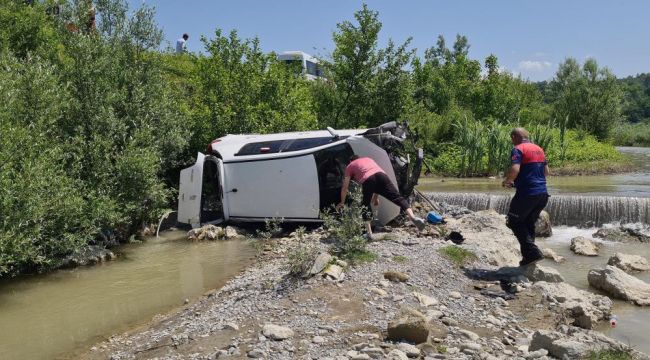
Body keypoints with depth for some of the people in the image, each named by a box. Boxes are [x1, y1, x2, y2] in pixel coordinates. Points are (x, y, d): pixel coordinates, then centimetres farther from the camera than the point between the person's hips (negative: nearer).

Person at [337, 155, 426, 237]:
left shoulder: (349, 166, 32)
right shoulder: (368, 159, 43)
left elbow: (345, 188, 32)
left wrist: (342, 202, 44)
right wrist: (376, 197, 46)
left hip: (367, 180, -3)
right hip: (381, 174, 3)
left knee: (366, 205, 14)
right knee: (397, 197, -4)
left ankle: (369, 232, 6)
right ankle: (413, 217, -23)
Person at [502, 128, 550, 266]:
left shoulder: (518, 149, -8)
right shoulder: (539, 149, 17)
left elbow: (515, 169, -22)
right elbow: (546, 172, 22)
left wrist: (507, 181, -5)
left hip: (527, 193, -8)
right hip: (543, 193, 8)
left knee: (514, 221, 5)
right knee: (529, 223, 17)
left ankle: (532, 253, -5)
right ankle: (529, 256, 19)